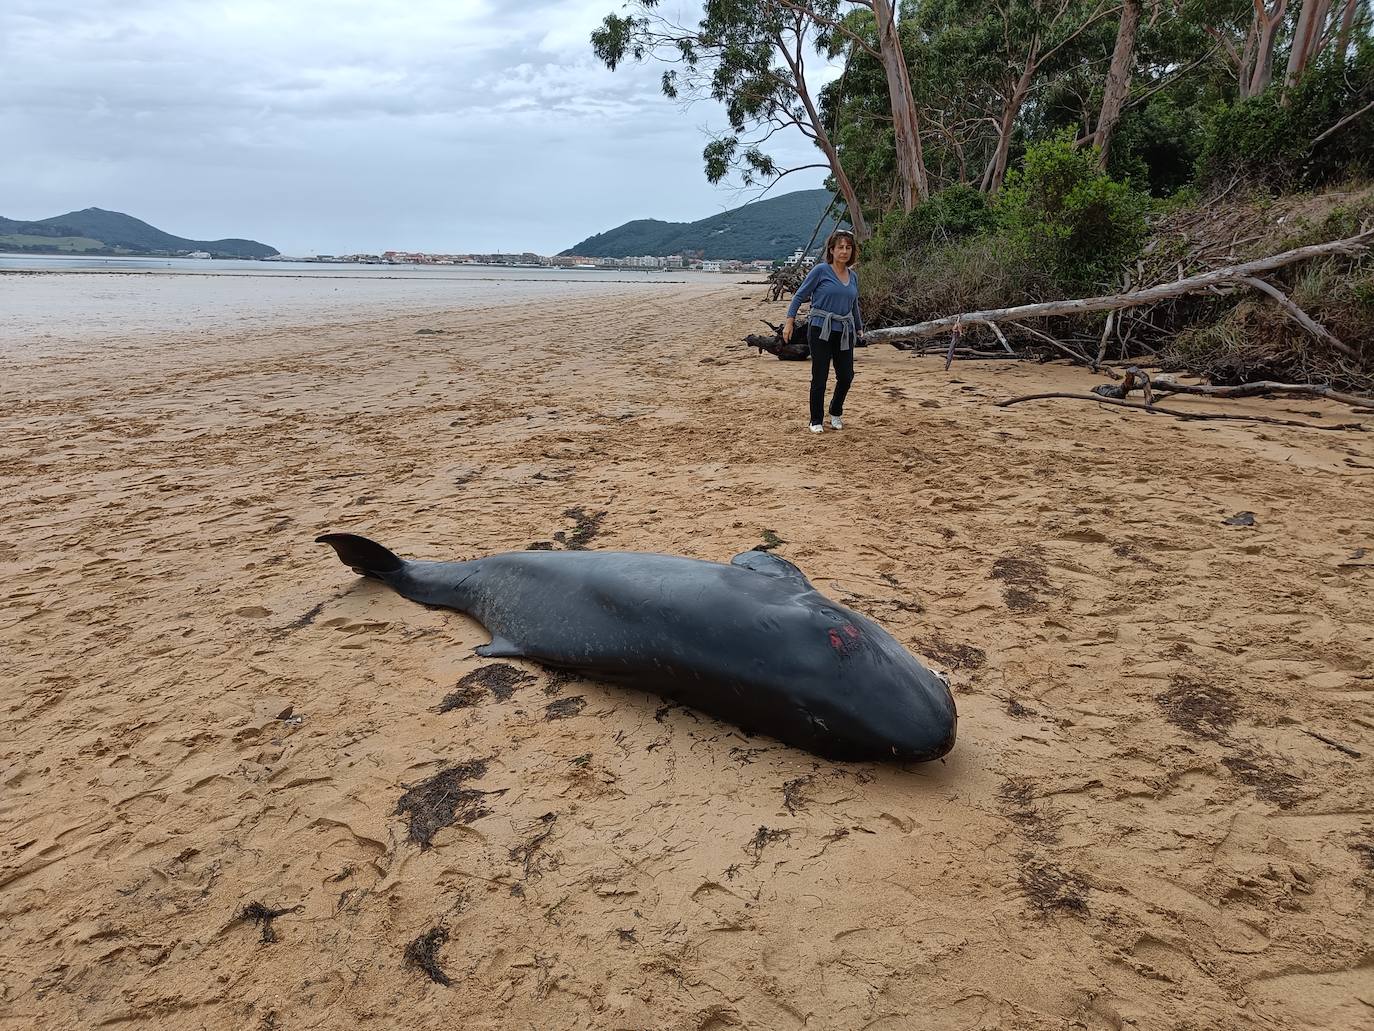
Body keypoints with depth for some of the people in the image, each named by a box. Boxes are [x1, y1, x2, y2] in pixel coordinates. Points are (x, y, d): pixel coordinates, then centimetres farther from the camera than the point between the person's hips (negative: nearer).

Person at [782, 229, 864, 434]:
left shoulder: (853, 276, 10)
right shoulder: (821, 270, -7)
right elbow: (800, 295, -3)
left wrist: (859, 328, 28)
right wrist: (789, 321, -8)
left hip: (844, 332, 5)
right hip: (821, 330, -5)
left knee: (846, 375, 6)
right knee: (820, 377, 1)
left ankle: (836, 413, 30)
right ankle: (816, 420, 15)